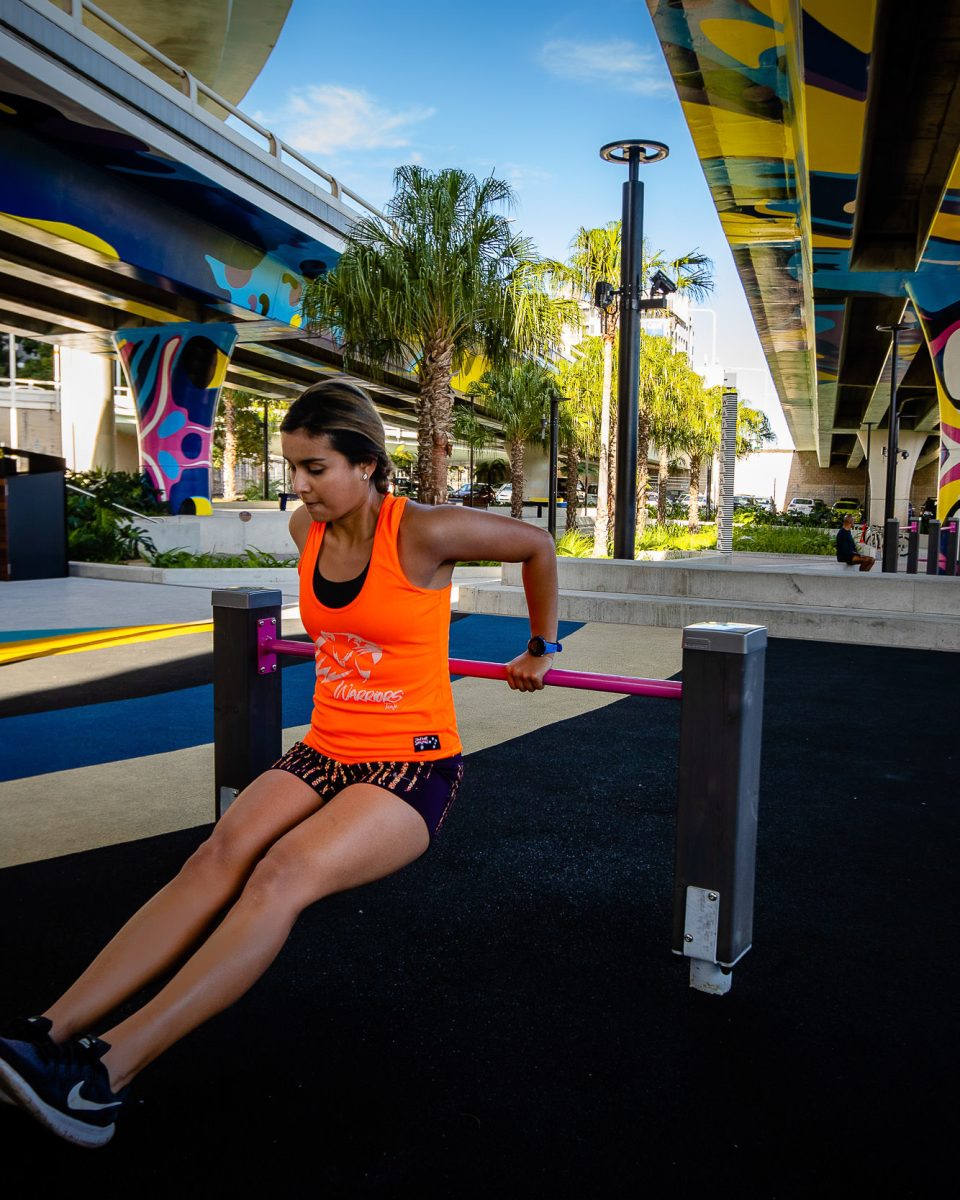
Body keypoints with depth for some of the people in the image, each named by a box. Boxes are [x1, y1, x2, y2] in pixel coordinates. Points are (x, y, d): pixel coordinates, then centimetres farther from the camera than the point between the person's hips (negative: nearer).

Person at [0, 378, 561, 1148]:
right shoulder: (307, 529, 4)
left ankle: (109, 1072, -29)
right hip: (326, 751, 6)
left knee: (283, 875, -28)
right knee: (218, 858, -19)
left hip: (413, 764, -6)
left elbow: (538, 546, -1)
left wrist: (541, 650, 9)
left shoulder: (424, 534, -14)